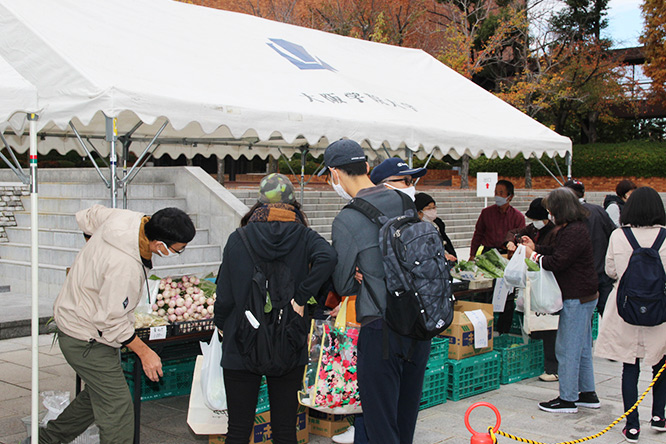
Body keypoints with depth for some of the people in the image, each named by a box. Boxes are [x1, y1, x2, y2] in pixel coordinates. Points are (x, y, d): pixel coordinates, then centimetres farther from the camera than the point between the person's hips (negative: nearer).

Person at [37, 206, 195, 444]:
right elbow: (112, 320, -25)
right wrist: (144, 352, -15)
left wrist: (96, 259, 22)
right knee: (117, 408, -5)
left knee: (97, 394, 23)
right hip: (86, 339, -10)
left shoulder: (127, 218, -11)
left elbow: (86, 217, 9)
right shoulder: (124, 267, -36)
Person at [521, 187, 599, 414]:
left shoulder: (574, 232, -20)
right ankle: (587, 394, 25)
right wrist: (536, 248, 16)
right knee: (582, 347, 17)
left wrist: (534, 256, -9)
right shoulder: (574, 228, 13)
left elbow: (557, 262, -23)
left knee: (567, 348, -4)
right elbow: (557, 251, 21)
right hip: (583, 295, 11)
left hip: (577, 298, -11)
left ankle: (568, 399, 4)